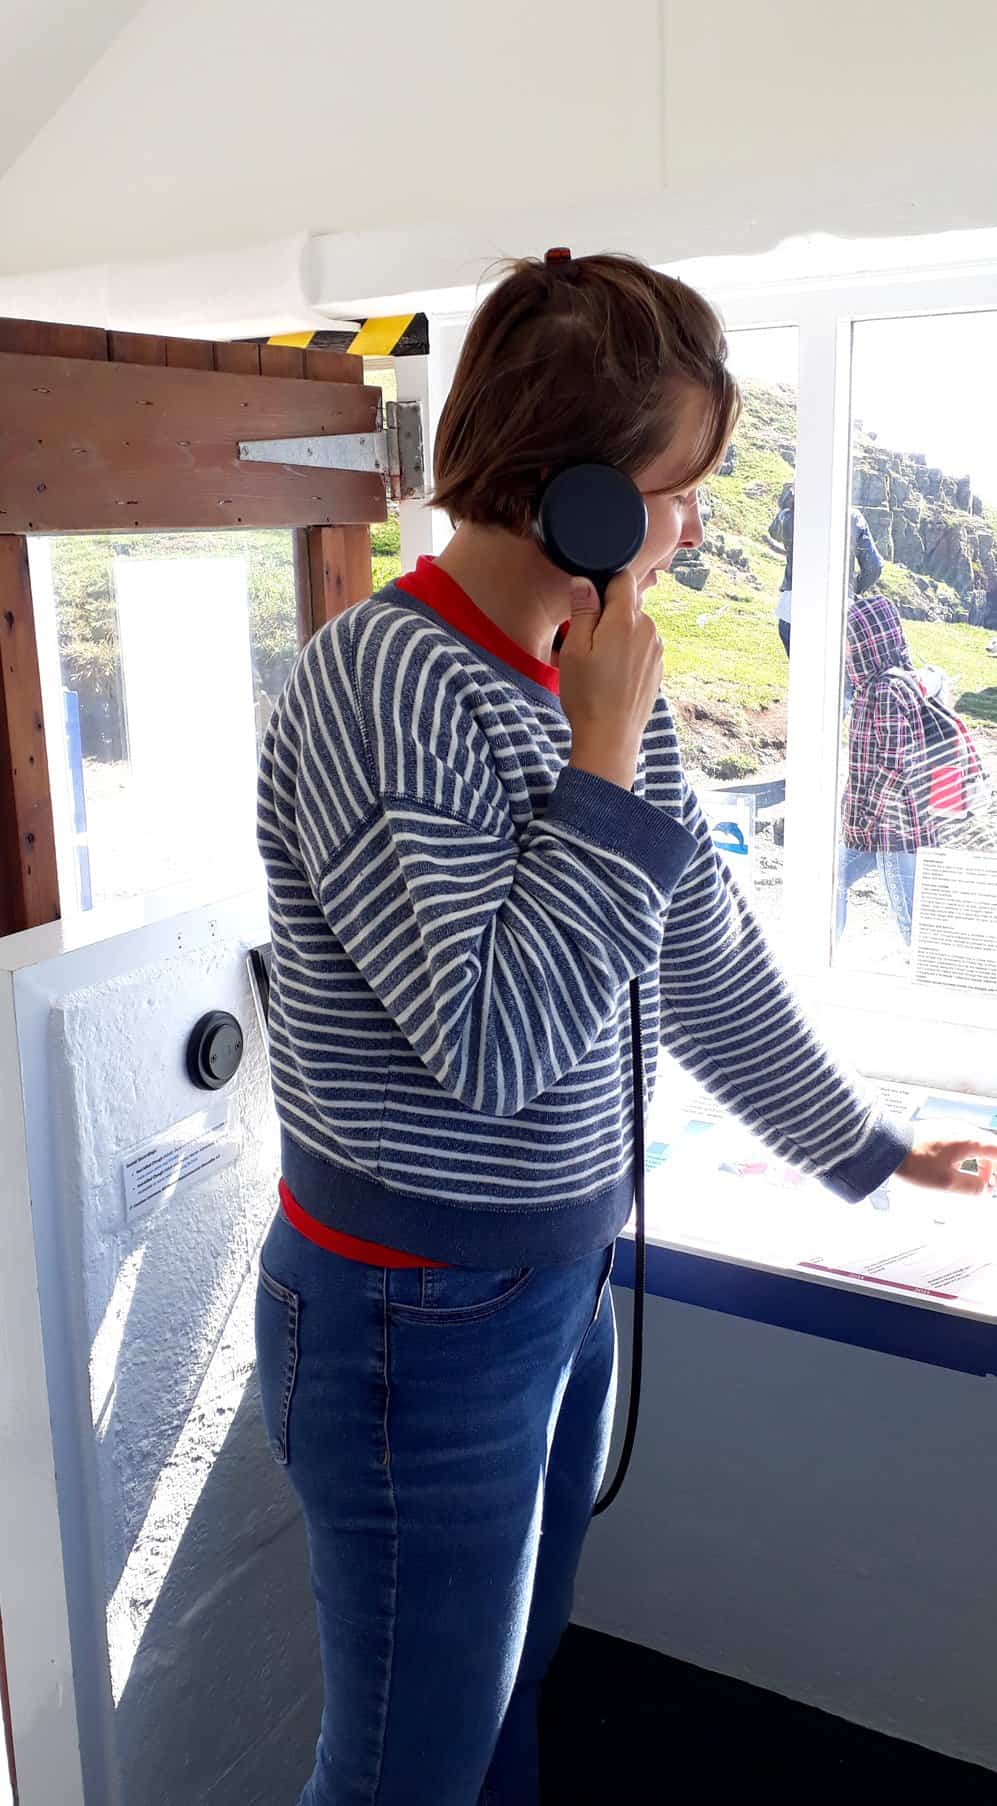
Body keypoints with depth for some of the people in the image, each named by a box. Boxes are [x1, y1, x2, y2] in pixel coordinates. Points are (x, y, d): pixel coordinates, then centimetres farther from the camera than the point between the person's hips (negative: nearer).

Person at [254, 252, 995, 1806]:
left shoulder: (607, 686, 3)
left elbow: (708, 969, 12)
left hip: (564, 1280, 7)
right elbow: (493, 1043, -27)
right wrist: (605, 749, -23)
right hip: (414, 1320, -7)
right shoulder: (384, 682, -22)